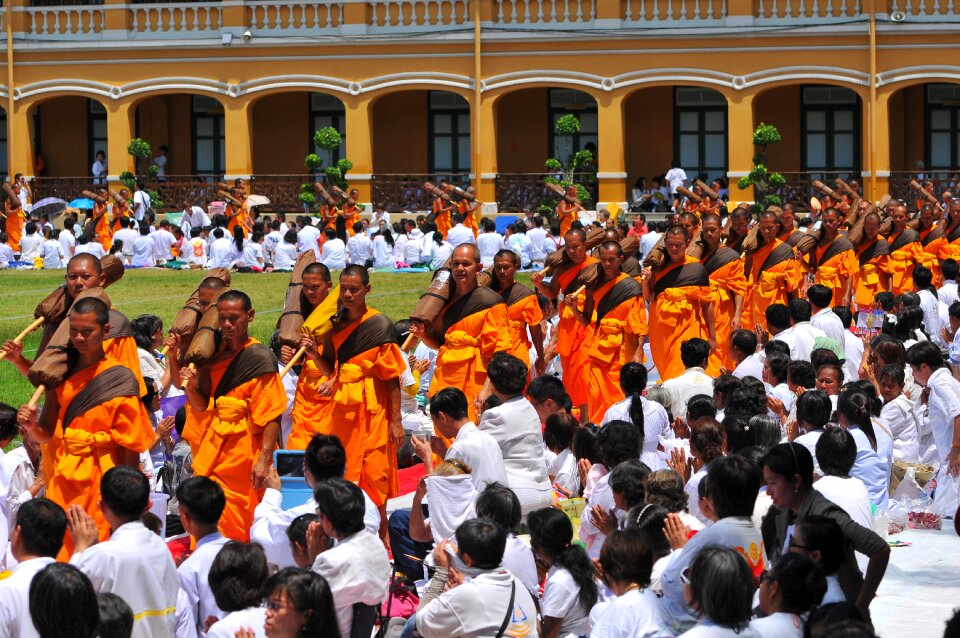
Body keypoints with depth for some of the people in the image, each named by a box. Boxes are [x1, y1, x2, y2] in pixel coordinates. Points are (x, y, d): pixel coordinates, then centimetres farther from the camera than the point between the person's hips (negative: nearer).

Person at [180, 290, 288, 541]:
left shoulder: (260, 358, -9)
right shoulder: (216, 356, 10)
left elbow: (272, 416, -14)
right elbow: (203, 408, 15)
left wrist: (264, 459, -22)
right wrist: (191, 388, -6)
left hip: (245, 450, -6)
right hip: (215, 445, 6)